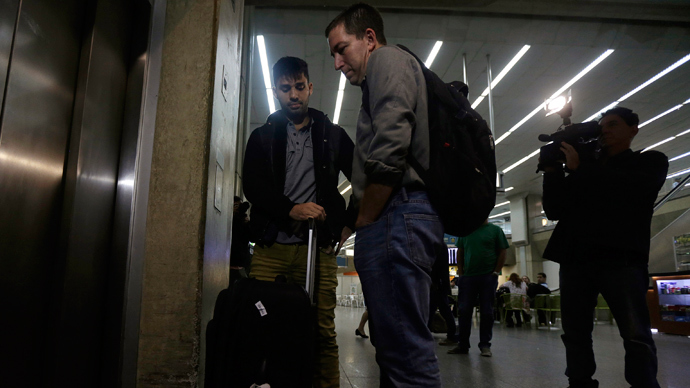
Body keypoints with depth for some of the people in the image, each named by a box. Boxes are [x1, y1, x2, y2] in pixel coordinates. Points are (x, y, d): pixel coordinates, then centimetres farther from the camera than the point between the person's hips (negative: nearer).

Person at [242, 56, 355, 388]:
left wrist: (348, 222, 7)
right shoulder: (262, 137, 16)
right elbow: (253, 186, 1)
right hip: (270, 248, 1)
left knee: (323, 332, -2)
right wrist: (291, 209, -15)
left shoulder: (332, 135, 16)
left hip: (318, 248, 0)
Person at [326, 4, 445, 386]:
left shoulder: (388, 59, 3)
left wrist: (364, 219, -8)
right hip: (399, 218, 10)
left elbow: (389, 148, -16)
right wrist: (363, 220, 15)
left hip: (397, 215, -10)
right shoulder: (382, 79, 32)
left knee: (405, 348, -9)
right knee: (395, 345, 12)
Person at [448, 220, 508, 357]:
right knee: (463, 311, 1)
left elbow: (502, 253, 2)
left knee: (487, 312, 3)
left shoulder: (495, 230, 5)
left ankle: (485, 345, 13)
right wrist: (461, 273, 4)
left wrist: (496, 272, -7)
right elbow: (460, 253, 13)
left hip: (488, 277, -2)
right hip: (467, 277, 2)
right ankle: (463, 344, 10)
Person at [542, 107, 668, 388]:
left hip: (622, 256, -3)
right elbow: (554, 210, 15)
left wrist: (579, 167, -5)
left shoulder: (650, 161, 15)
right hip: (575, 259, 4)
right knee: (575, 332, 3)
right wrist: (553, 172, 2)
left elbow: (634, 187, -9)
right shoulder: (585, 172, 22)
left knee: (636, 334, -7)